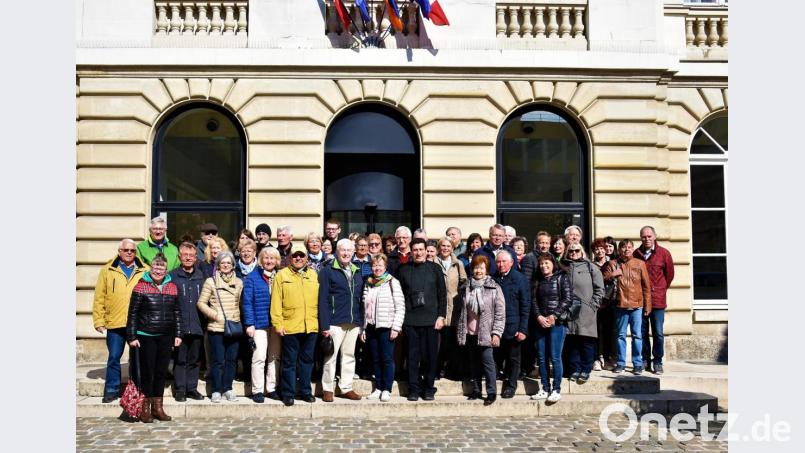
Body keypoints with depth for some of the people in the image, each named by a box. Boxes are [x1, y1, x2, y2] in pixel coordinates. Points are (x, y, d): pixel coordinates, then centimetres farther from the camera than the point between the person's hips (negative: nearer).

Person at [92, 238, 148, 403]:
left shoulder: (145, 271, 4)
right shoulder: (107, 270, 5)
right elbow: (99, 298, 4)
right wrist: (99, 320, -1)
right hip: (115, 323, 0)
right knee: (114, 357, 6)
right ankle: (112, 390, 19)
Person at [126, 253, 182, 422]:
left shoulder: (172, 287, 8)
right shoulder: (141, 286, -3)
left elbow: (177, 312, 13)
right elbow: (133, 313, -3)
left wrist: (178, 334, 8)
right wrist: (131, 336, -6)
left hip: (166, 337, 4)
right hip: (146, 336, -4)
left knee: (161, 372, 9)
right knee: (147, 372, 2)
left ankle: (157, 407, 19)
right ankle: (145, 408, 13)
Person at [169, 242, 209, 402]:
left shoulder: (202, 276, 8)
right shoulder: (172, 276, -1)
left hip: (197, 326, 3)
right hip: (180, 326, -3)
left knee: (194, 359, 11)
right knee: (180, 360, 5)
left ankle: (192, 388, 20)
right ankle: (180, 390, 14)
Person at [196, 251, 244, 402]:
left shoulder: (238, 282, 10)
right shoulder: (211, 282, 0)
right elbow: (201, 303, -1)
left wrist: (238, 319, 5)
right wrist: (215, 315, -10)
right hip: (216, 328, -3)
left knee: (232, 360, 6)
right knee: (218, 361, -1)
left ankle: (228, 389, 17)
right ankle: (216, 391, 10)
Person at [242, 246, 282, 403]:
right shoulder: (252, 277, -1)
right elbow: (247, 302, -4)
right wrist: (249, 324, -11)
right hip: (259, 324, -4)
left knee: (275, 358, 8)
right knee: (259, 358, -5)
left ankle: (272, 388, 18)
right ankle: (257, 390, 4)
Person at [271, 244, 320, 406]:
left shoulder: (314, 275, 11)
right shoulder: (282, 275, 1)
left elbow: (320, 300, 11)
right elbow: (276, 302, -3)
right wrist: (278, 324, -10)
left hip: (311, 326, 3)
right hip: (290, 326, -3)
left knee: (307, 360, 12)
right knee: (289, 361, 5)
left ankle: (306, 391, 23)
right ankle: (288, 394, 15)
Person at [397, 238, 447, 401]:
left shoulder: (435, 268, 5)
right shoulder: (403, 270, 7)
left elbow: (442, 294, 5)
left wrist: (441, 316, -2)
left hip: (431, 319, 0)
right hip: (410, 320, 0)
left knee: (430, 355, 3)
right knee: (413, 356, 3)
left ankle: (428, 388, 15)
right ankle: (414, 389, 12)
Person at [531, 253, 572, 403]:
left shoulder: (562, 278, 1)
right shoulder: (538, 281, 15)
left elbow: (567, 299, -6)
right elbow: (534, 301, 10)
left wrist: (554, 316, -12)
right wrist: (539, 317, -6)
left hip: (557, 323, -5)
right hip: (541, 323, 5)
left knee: (555, 357, -5)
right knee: (542, 357, 5)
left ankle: (557, 390, 4)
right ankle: (545, 389, 13)